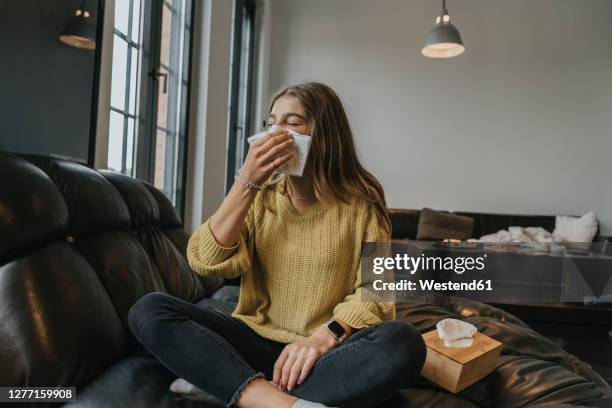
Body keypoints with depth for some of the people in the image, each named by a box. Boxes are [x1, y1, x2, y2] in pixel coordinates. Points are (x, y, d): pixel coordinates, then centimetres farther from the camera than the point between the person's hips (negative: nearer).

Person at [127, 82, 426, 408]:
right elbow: (205, 262, -7)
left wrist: (326, 336, -26)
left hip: (326, 352, -2)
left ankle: (218, 382, -29)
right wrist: (246, 183, -16)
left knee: (403, 342, -33)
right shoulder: (260, 196, 6)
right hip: (257, 339, 2)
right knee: (148, 310, -19)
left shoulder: (360, 203, -1)